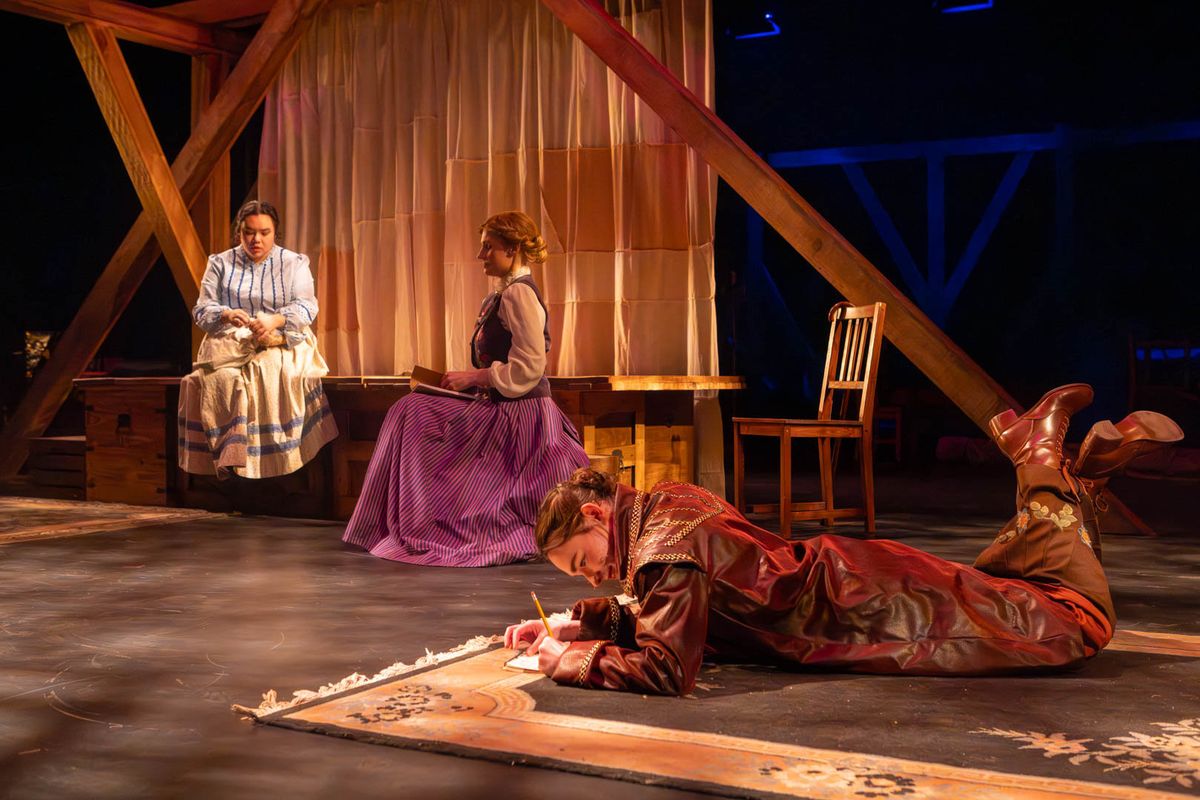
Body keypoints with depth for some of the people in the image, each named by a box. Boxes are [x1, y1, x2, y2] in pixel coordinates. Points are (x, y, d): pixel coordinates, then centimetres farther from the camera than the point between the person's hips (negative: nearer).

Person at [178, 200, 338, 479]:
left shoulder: (294, 263, 12)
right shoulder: (220, 263, 15)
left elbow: (306, 306, -4)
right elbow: (202, 309, 5)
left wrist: (275, 320, -25)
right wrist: (227, 314, -20)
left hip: (281, 344, -1)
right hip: (229, 342, 1)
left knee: (275, 374, -36)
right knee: (222, 378, -34)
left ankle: (276, 458, -36)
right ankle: (229, 455, -38)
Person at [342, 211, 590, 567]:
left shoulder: (520, 293, -16)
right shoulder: (503, 294, 15)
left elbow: (528, 368, -23)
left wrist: (474, 377, -15)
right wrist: (470, 379, 8)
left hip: (518, 415, -10)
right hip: (498, 409, 10)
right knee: (410, 412, 6)